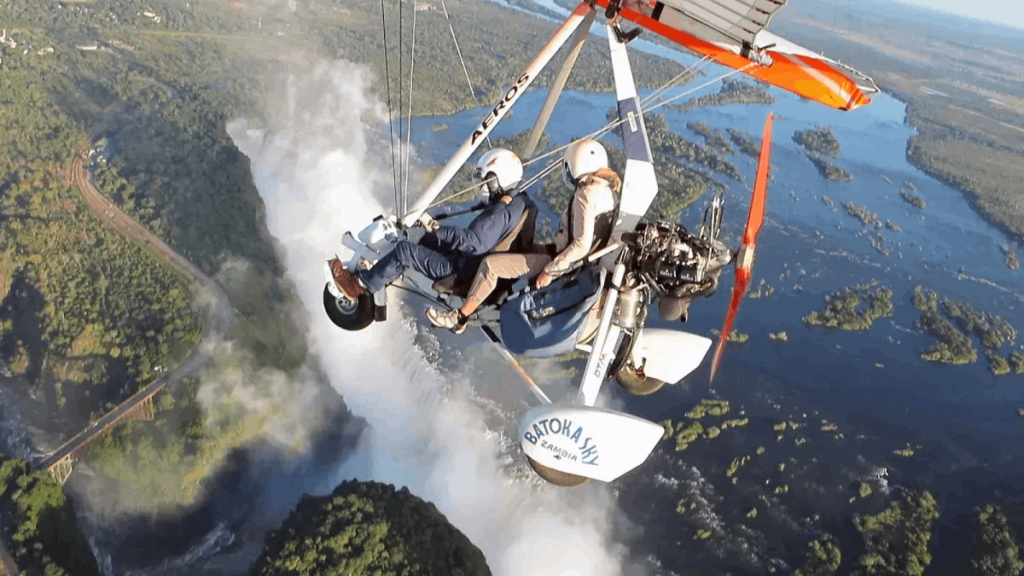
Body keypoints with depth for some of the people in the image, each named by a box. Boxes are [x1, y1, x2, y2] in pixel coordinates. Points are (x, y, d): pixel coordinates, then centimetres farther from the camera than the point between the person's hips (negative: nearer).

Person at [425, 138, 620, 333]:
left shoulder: (586, 195, -25)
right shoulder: (607, 188, 3)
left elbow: (582, 245, -29)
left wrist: (550, 271, -23)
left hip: (564, 260, -10)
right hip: (570, 256, 10)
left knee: (490, 264, -8)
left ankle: (459, 318, 3)